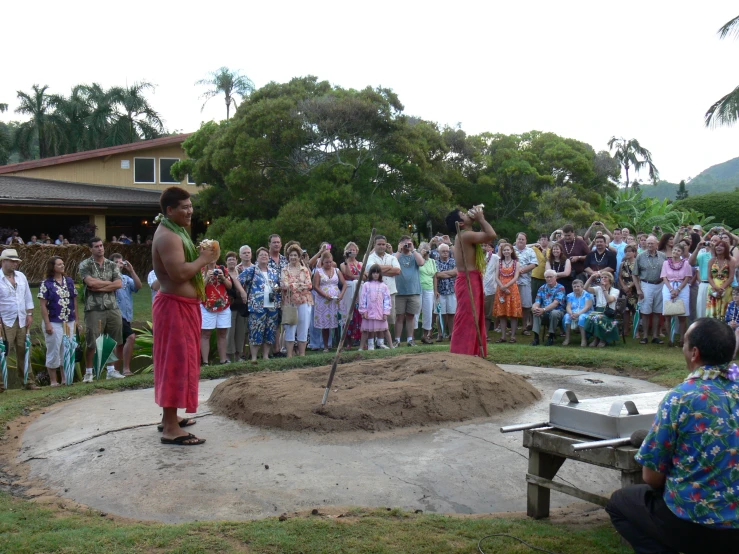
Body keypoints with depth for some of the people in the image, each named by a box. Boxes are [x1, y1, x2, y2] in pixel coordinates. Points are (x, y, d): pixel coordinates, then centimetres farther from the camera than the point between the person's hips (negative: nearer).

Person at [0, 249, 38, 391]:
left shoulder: (21, 277, 10)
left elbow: (28, 297, 15)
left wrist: (30, 314, 9)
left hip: (22, 321, 5)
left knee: (23, 352, 8)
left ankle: (29, 381, 12)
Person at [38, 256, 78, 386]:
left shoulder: (69, 281, 8)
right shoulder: (46, 284, -5)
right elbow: (43, 305, -7)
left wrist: (76, 319, 9)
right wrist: (47, 324, -12)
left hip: (69, 322, 4)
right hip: (54, 323, -4)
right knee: (53, 351, 3)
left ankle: (65, 379, 20)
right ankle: (53, 380, 12)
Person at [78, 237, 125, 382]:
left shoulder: (112, 265, 11)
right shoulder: (85, 265, 2)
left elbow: (119, 284, -2)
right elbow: (90, 282, -15)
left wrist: (99, 287, -10)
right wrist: (110, 283, -4)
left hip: (113, 308, 3)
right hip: (94, 309, -3)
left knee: (113, 342, 6)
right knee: (92, 343, -1)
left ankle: (111, 370, 16)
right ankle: (88, 372, 11)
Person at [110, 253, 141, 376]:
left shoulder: (126, 278, 16)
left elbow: (138, 286, 1)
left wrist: (131, 270, -6)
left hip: (126, 316, 8)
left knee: (121, 345, 12)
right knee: (131, 337, -23)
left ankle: (120, 370, 20)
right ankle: (126, 369, -19)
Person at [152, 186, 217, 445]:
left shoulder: (176, 232, 17)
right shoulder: (168, 236, -18)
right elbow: (179, 272, -29)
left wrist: (201, 258, 5)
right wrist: (203, 259, -16)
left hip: (182, 305, 11)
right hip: (175, 307, -11)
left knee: (177, 361, 17)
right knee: (176, 362, -9)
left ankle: (169, 417, 28)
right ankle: (171, 429, -6)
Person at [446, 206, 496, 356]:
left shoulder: (465, 235, 16)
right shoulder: (465, 235, -15)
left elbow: (485, 236, 27)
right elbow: (491, 235, -23)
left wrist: (480, 220, 16)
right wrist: (480, 219, -9)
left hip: (471, 280, 11)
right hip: (468, 281, -11)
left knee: (473, 319, 15)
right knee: (466, 319, -9)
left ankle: (471, 352, 22)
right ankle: (461, 354, -7)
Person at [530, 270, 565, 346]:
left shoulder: (560, 288, -5)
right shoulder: (542, 288, 10)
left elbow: (555, 303, -19)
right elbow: (537, 302, -2)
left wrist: (543, 309, -33)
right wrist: (534, 307, -28)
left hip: (557, 312, -3)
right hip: (545, 313, 4)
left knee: (554, 313, -37)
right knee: (535, 312, -27)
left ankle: (551, 337, -21)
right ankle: (536, 337, -28)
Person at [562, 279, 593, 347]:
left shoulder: (587, 295, 1)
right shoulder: (570, 296, 15)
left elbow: (587, 307, -11)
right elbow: (568, 307, 3)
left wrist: (578, 313, -26)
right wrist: (571, 314, -21)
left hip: (585, 313, -3)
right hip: (573, 314, 4)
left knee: (582, 317, -38)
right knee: (566, 316, -29)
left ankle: (583, 339, -35)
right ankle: (567, 339, -27)